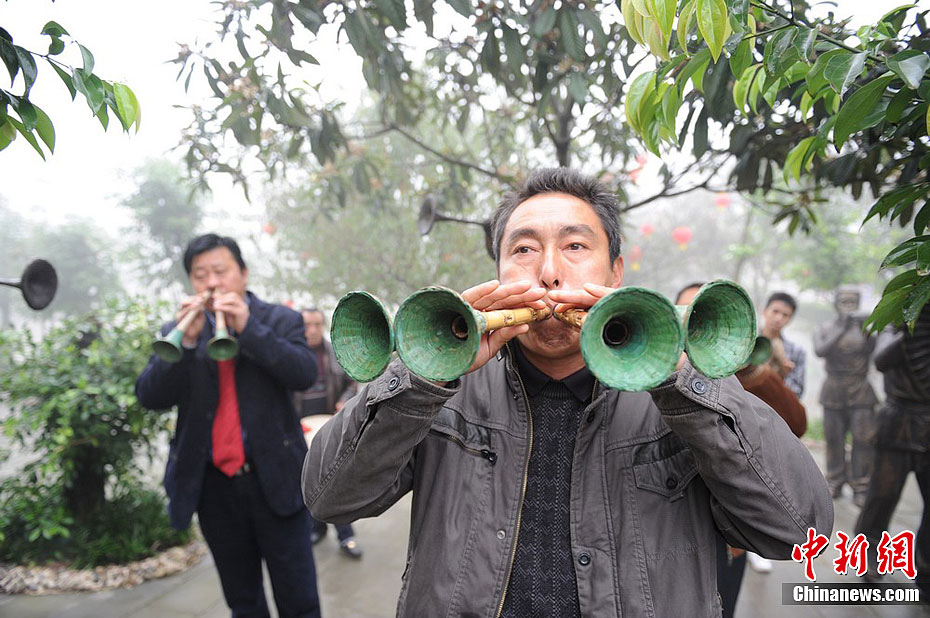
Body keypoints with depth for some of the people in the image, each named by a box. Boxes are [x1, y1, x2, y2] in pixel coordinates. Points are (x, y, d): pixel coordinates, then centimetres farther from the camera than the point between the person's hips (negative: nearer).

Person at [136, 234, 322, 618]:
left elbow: (305, 374, -15)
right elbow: (150, 397, -5)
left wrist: (248, 328, -22)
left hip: (275, 480, -2)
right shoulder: (178, 332, 7)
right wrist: (186, 341, -19)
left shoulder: (280, 321, 1)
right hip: (213, 486, 3)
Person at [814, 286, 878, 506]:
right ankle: (835, 483, 18)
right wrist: (842, 329, -26)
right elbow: (819, 351, -17)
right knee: (834, 438, 5)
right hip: (833, 392, 1)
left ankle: (860, 487, 4)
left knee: (863, 439, -5)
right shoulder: (825, 330, 3)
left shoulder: (865, 328, 1)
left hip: (860, 392, -1)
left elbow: (873, 350, -15)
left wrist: (870, 332, -31)